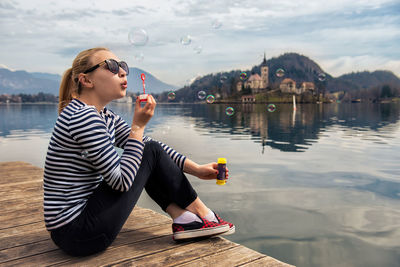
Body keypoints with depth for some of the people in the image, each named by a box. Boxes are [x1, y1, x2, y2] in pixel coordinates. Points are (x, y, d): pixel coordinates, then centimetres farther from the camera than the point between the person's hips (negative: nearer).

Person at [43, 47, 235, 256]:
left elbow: (148, 144, 9)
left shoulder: (105, 117, 9)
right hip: (77, 234, -9)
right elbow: (122, 181, -22)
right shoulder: (83, 117, -20)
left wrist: (196, 169, 2)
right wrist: (139, 125, -16)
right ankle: (204, 216, 7)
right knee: (150, 153, -8)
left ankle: (184, 219, 5)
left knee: (149, 149, 10)